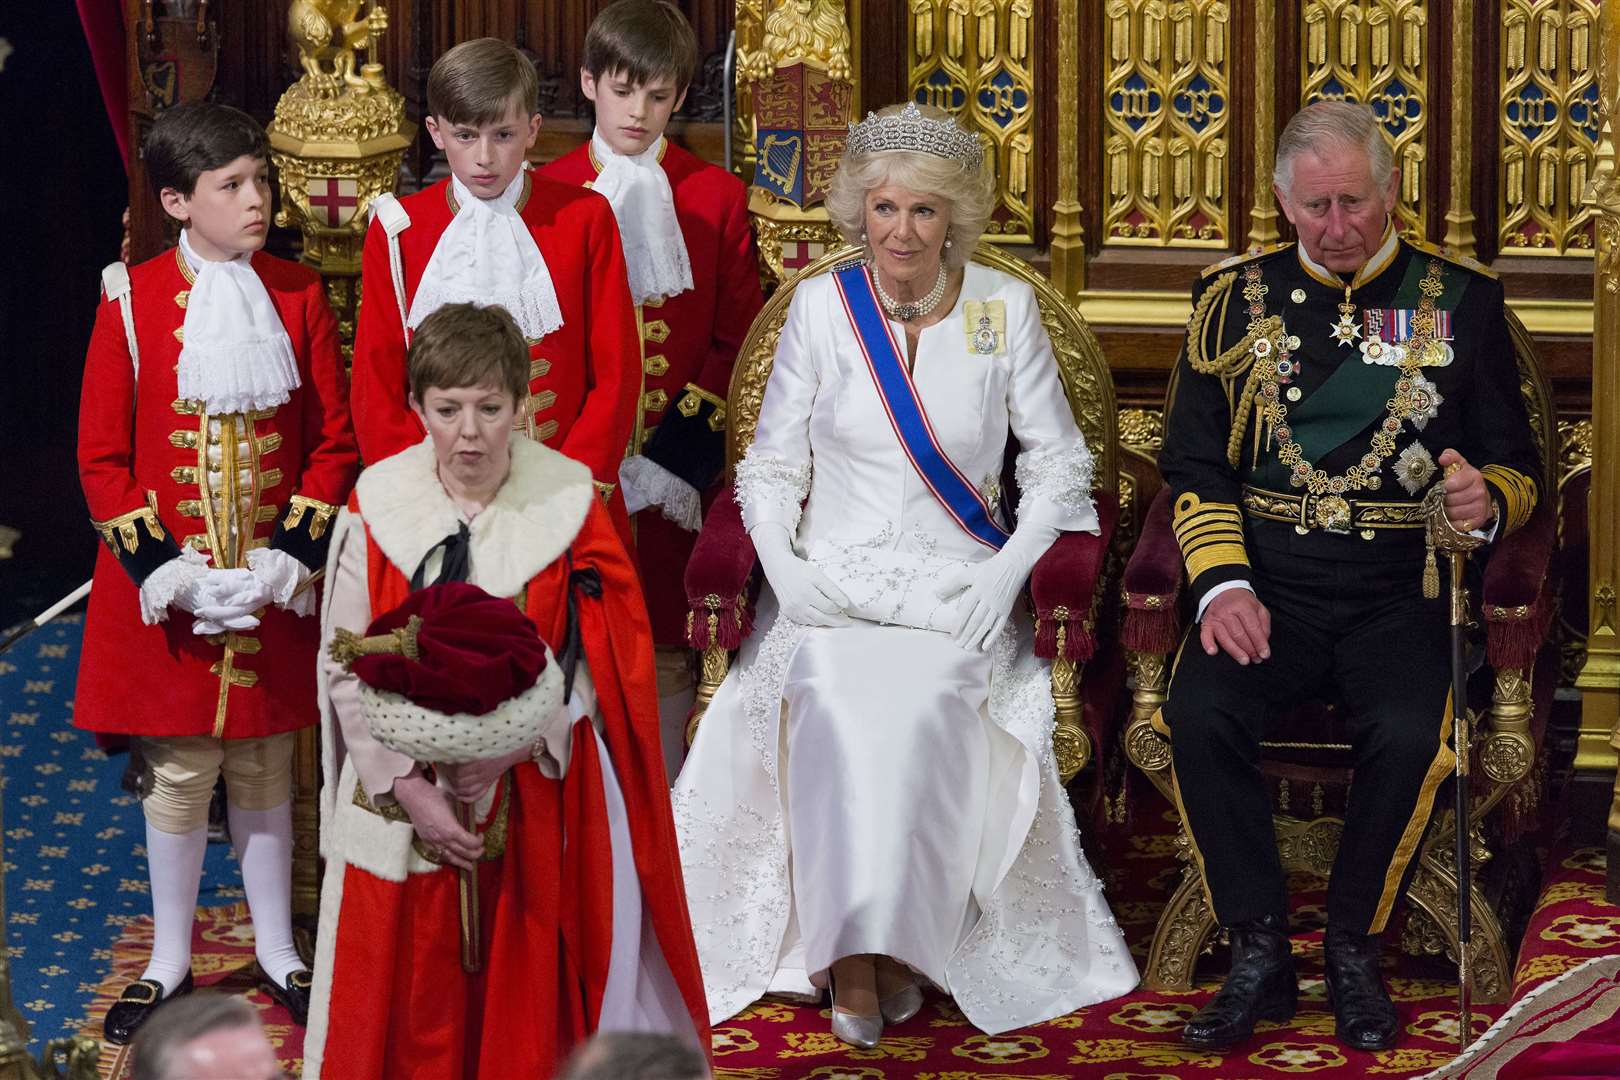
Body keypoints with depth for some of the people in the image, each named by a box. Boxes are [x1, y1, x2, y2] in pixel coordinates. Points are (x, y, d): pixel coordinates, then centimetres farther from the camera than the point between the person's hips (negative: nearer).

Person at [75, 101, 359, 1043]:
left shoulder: (298, 297, -1)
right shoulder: (133, 303, -7)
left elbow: (336, 442, 0)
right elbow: (103, 458, -5)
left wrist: (290, 559, -10)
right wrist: (166, 570, -13)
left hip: (274, 586, 2)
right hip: (167, 590, -1)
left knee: (265, 769, 11)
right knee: (178, 773, 7)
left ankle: (279, 952, 24)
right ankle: (171, 962, 20)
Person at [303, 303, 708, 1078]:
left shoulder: (567, 505, -5)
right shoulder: (378, 508, -4)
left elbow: (600, 664, -6)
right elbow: (344, 667, -3)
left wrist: (513, 743, -20)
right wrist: (407, 786, -13)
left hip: (535, 802, -1)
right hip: (405, 803, 1)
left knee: (527, 1003, 5)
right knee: (415, 1015, 6)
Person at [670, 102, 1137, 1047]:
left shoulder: (1006, 308, 3)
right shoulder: (821, 305, 5)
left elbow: (1059, 465, 7)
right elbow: (772, 465, 10)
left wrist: (1005, 573, -8)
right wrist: (785, 565, -8)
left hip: (958, 586, 0)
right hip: (833, 579, 1)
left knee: (919, 706, -33)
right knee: (834, 705, -32)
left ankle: (884, 947, -28)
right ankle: (855, 957, -32)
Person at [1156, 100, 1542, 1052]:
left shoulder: (1461, 300, 9)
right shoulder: (1237, 298, 12)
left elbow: (1516, 466, 11)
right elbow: (1195, 463, 8)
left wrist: (1487, 499, -14)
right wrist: (1223, 583, -10)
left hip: (1399, 589, -1)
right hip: (1269, 578, 1)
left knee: (1409, 733, -31)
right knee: (1199, 713, -28)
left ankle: (1355, 952, -9)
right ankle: (1262, 958, -16)